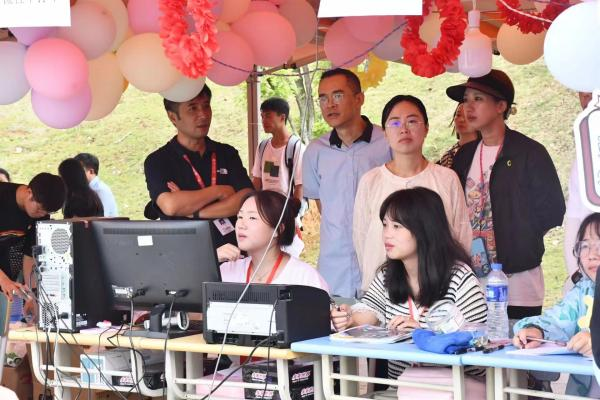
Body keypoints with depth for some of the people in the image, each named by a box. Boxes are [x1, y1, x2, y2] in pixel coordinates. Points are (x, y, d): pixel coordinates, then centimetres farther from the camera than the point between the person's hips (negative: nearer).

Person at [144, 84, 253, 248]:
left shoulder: (227, 153, 12)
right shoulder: (157, 161, 3)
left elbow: (248, 200, -1)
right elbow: (170, 206, -14)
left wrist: (194, 212, -9)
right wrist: (218, 191, -3)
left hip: (231, 249, 2)